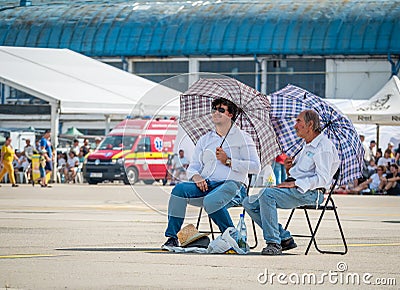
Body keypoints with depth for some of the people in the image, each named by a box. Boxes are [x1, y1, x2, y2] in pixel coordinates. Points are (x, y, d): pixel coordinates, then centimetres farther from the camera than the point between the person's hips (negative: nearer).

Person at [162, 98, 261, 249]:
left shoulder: (242, 137, 6)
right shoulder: (205, 140, 22)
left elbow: (255, 167, -4)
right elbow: (192, 167, 18)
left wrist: (228, 161, -10)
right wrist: (196, 176, -7)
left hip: (232, 185, -5)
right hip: (206, 184, 5)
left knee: (211, 201, -37)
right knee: (179, 189, -24)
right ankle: (172, 237, -22)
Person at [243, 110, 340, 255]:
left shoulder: (324, 146, -8)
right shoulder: (307, 147, 24)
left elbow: (323, 179, -18)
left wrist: (294, 183, -21)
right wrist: (289, 168, 6)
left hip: (309, 193, -10)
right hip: (295, 190, 10)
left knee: (266, 193, -31)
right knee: (249, 203, 0)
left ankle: (273, 243, -28)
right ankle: (285, 238, -3)